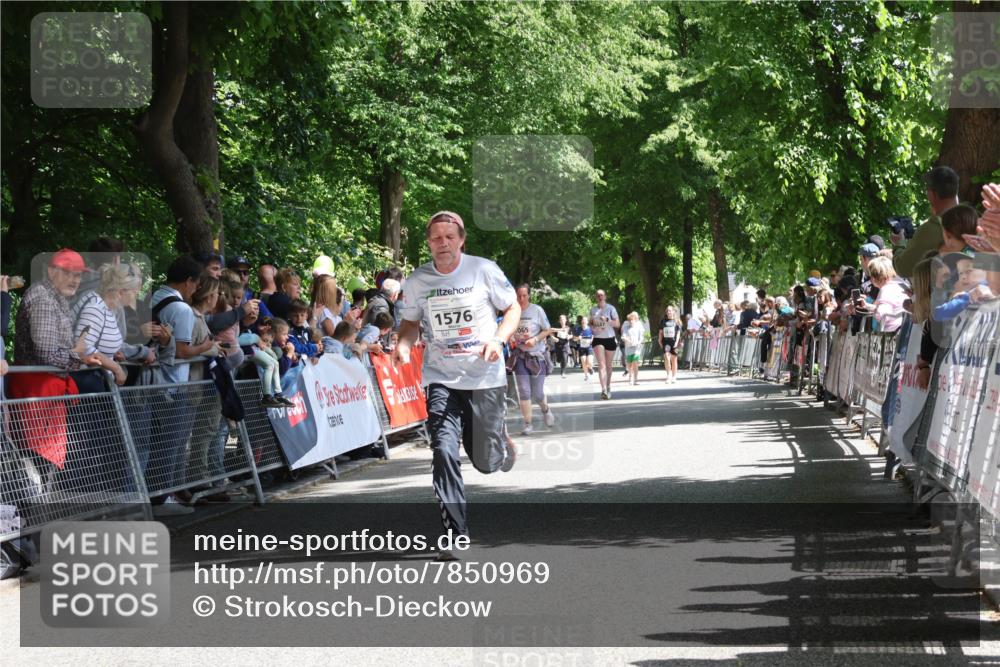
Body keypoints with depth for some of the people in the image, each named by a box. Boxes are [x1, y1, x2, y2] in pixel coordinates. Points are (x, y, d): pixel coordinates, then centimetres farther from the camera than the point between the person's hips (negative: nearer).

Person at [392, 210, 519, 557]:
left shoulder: (484, 270, -6)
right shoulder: (418, 280, -1)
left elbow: (513, 308, 3)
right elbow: (411, 321, 14)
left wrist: (498, 339, -14)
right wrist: (404, 343, -8)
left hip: (485, 377, -1)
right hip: (441, 379, 1)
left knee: (486, 462, 6)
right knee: (444, 452, -15)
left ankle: (501, 442, 45)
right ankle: (456, 534, -8)